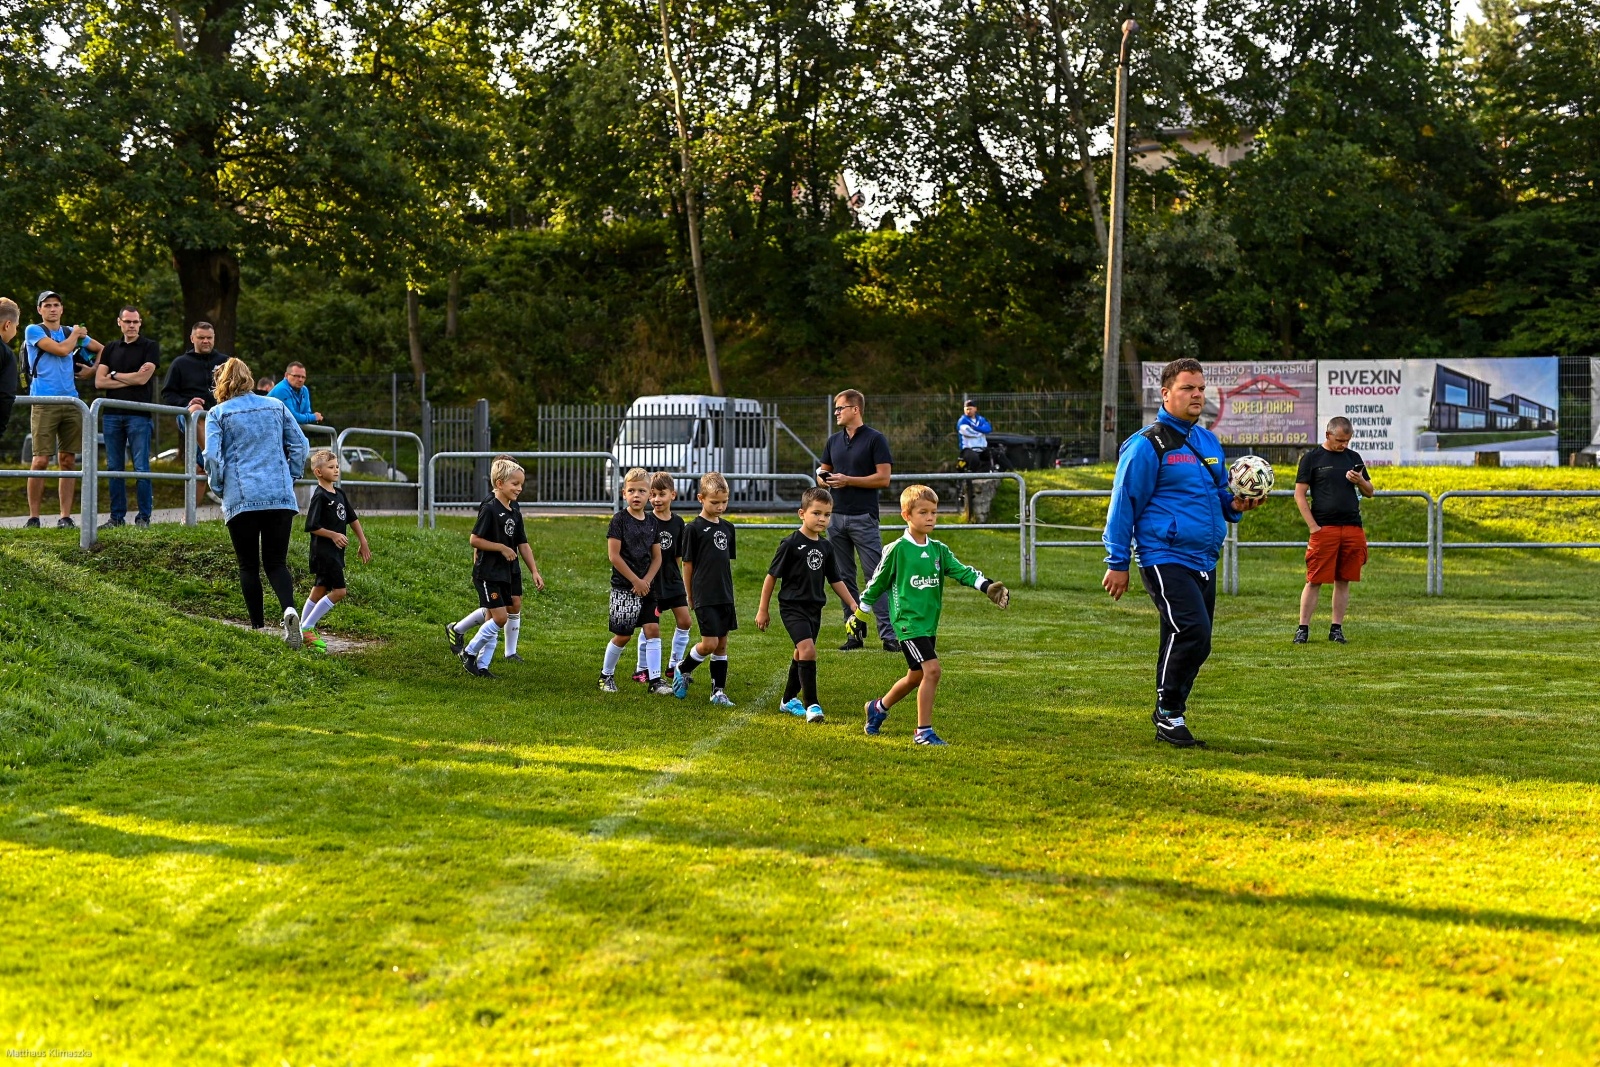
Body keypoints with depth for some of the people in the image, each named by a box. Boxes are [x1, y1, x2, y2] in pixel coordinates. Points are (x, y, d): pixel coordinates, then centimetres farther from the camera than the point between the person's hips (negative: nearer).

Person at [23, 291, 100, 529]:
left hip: (71, 402, 5)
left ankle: (66, 517, 5)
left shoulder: (73, 332, 16)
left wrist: (92, 370, 12)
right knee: (41, 460, -9)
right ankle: (33, 517, -4)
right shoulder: (34, 331, 2)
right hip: (44, 403, -5)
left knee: (67, 461, 3)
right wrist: (75, 335, 6)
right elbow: (61, 349, -12)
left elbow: (103, 350, 27)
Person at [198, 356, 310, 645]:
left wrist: (219, 488, 9)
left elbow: (212, 457, -7)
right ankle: (289, 609, -23)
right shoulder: (276, 406, 12)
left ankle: (258, 627, 4)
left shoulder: (217, 414, 2)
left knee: (249, 566, 8)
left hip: (241, 499, -3)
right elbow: (300, 445, 9)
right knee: (276, 562, 5)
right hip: (280, 497, 3)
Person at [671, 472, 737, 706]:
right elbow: (687, 564, -4)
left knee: (722, 644, 7)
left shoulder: (727, 528, 10)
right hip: (704, 597, -6)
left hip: (725, 596, 6)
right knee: (709, 643, -10)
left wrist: (729, 591, 16)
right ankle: (683, 669, 15)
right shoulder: (694, 528, -8)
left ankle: (719, 691, 12)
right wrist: (690, 596, -1)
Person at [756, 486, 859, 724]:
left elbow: (835, 580, 15)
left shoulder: (825, 547, 7)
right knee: (808, 650, -19)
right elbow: (771, 576, -6)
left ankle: (789, 699, 33)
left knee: (801, 654, 16)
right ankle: (811, 705, -18)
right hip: (792, 607, -7)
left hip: (814, 609, 7)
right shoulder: (791, 544, -11)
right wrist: (763, 609, -4)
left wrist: (853, 605, 12)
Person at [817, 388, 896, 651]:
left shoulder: (875, 439, -4)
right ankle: (855, 634, 12)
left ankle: (889, 634, -9)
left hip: (863, 518, -7)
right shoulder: (834, 441, 15)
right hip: (837, 517, 7)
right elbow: (823, 472, 23)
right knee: (844, 578, 7)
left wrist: (848, 480, -14)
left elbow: (883, 478, -10)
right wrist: (824, 478, -2)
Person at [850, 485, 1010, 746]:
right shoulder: (897, 550, -8)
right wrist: (860, 615, 9)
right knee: (932, 670, -18)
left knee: (916, 676, 16)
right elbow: (877, 583, 2)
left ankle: (878, 708, 42)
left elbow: (962, 571, -3)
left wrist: (987, 586, -21)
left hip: (930, 623, 7)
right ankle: (923, 731, -9)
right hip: (908, 622, -7)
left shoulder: (939, 550, 7)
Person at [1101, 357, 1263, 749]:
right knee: (1192, 631, -20)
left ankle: (1169, 718, 21)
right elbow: (1124, 503, -6)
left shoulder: (1208, 441, 16)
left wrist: (1234, 504, 5)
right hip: (1165, 558, -8)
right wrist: (1118, 563, -7)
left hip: (1204, 561, 8)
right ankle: (1169, 712, -5)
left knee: (1191, 641, 9)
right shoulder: (1148, 445, -7)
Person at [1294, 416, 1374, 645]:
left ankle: (1337, 629, 13)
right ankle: (1303, 629, 1)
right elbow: (1299, 495, -1)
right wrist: (1313, 527, -9)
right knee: (1315, 580, -4)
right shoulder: (1312, 458, 2)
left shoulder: (1353, 458, 15)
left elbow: (1369, 492, 21)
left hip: (1352, 528, 4)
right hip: (1324, 529, -4)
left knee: (1343, 580, 6)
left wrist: (1360, 481, -2)